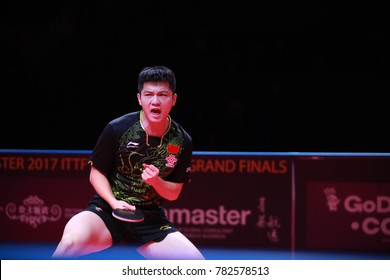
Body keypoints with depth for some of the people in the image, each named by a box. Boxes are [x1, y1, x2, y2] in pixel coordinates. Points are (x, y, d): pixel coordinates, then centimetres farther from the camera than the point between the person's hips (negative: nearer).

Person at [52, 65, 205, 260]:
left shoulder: (182, 141, -2)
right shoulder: (117, 128, -10)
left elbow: (174, 192, 6)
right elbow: (96, 173, 0)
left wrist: (156, 181, -17)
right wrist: (114, 202, -18)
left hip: (150, 219, 3)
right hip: (107, 210, -3)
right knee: (72, 240, -37)